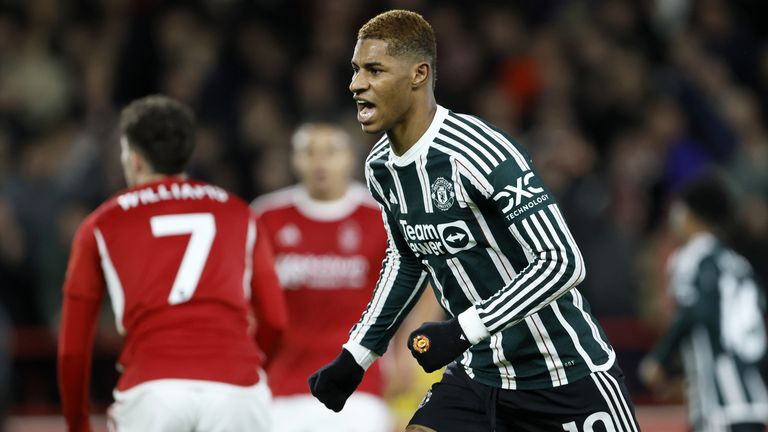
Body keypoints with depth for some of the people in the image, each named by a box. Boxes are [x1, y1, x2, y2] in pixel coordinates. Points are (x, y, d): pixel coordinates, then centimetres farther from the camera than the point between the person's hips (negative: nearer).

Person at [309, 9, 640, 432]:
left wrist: (462, 331, -30)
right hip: (480, 374, 7)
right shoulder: (381, 168, 3)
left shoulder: (480, 152, -23)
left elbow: (562, 263, -26)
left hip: (565, 376, -7)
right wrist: (355, 356, 17)